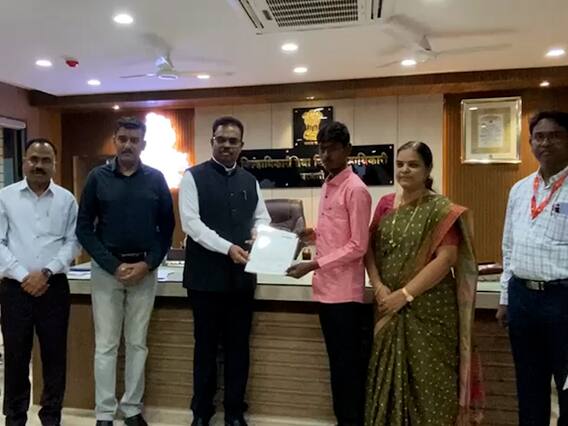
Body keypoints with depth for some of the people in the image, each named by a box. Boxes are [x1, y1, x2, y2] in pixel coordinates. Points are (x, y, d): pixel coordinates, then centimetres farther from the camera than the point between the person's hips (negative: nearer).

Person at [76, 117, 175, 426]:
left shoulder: (156, 179, 2)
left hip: (145, 269, 1)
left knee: (137, 343, 9)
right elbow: (84, 228, -1)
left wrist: (148, 264, -9)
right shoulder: (98, 177, 0)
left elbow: (166, 227, 4)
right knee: (106, 345, 5)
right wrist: (114, 266, -10)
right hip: (105, 268, -1)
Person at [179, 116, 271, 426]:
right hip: (206, 275, -4)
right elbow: (191, 222, -13)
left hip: (242, 275, 4)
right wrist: (227, 247, -23)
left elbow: (262, 218, 12)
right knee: (206, 345, 10)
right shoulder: (194, 177, -4)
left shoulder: (250, 181, 11)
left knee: (238, 346, 12)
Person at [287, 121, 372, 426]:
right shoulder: (327, 186, 12)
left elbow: (357, 246, -17)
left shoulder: (355, 189, -13)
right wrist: (307, 234, 6)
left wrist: (314, 265, -18)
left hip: (344, 290, -8)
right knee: (337, 361, 18)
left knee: (349, 363, 4)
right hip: (326, 287, 8)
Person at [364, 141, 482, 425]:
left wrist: (404, 294, -17)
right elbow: (370, 247, 8)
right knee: (389, 375, 11)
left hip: (428, 308, -4)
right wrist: (378, 286, -8)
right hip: (389, 309, 4)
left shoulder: (441, 209, -6)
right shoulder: (385, 204, 9)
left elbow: (446, 259, -15)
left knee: (428, 379, 3)